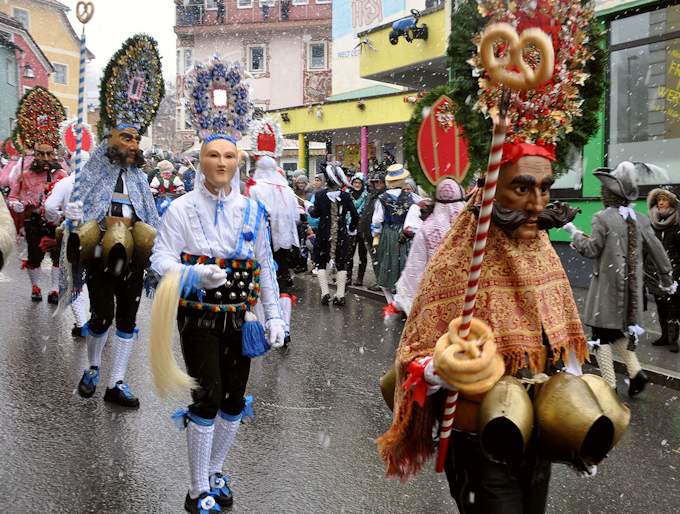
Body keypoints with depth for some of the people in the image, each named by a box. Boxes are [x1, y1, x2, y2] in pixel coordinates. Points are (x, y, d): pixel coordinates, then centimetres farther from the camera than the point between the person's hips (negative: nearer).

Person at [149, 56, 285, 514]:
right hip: (198, 316, -3)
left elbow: (265, 266, 7)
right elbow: (161, 260, -10)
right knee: (208, 396, -6)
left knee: (235, 397, 10)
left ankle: (216, 471, 31)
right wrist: (198, 275, -29)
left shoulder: (252, 210, 3)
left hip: (239, 316, 4)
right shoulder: (182, 208, -5)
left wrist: (275, 315, 3)